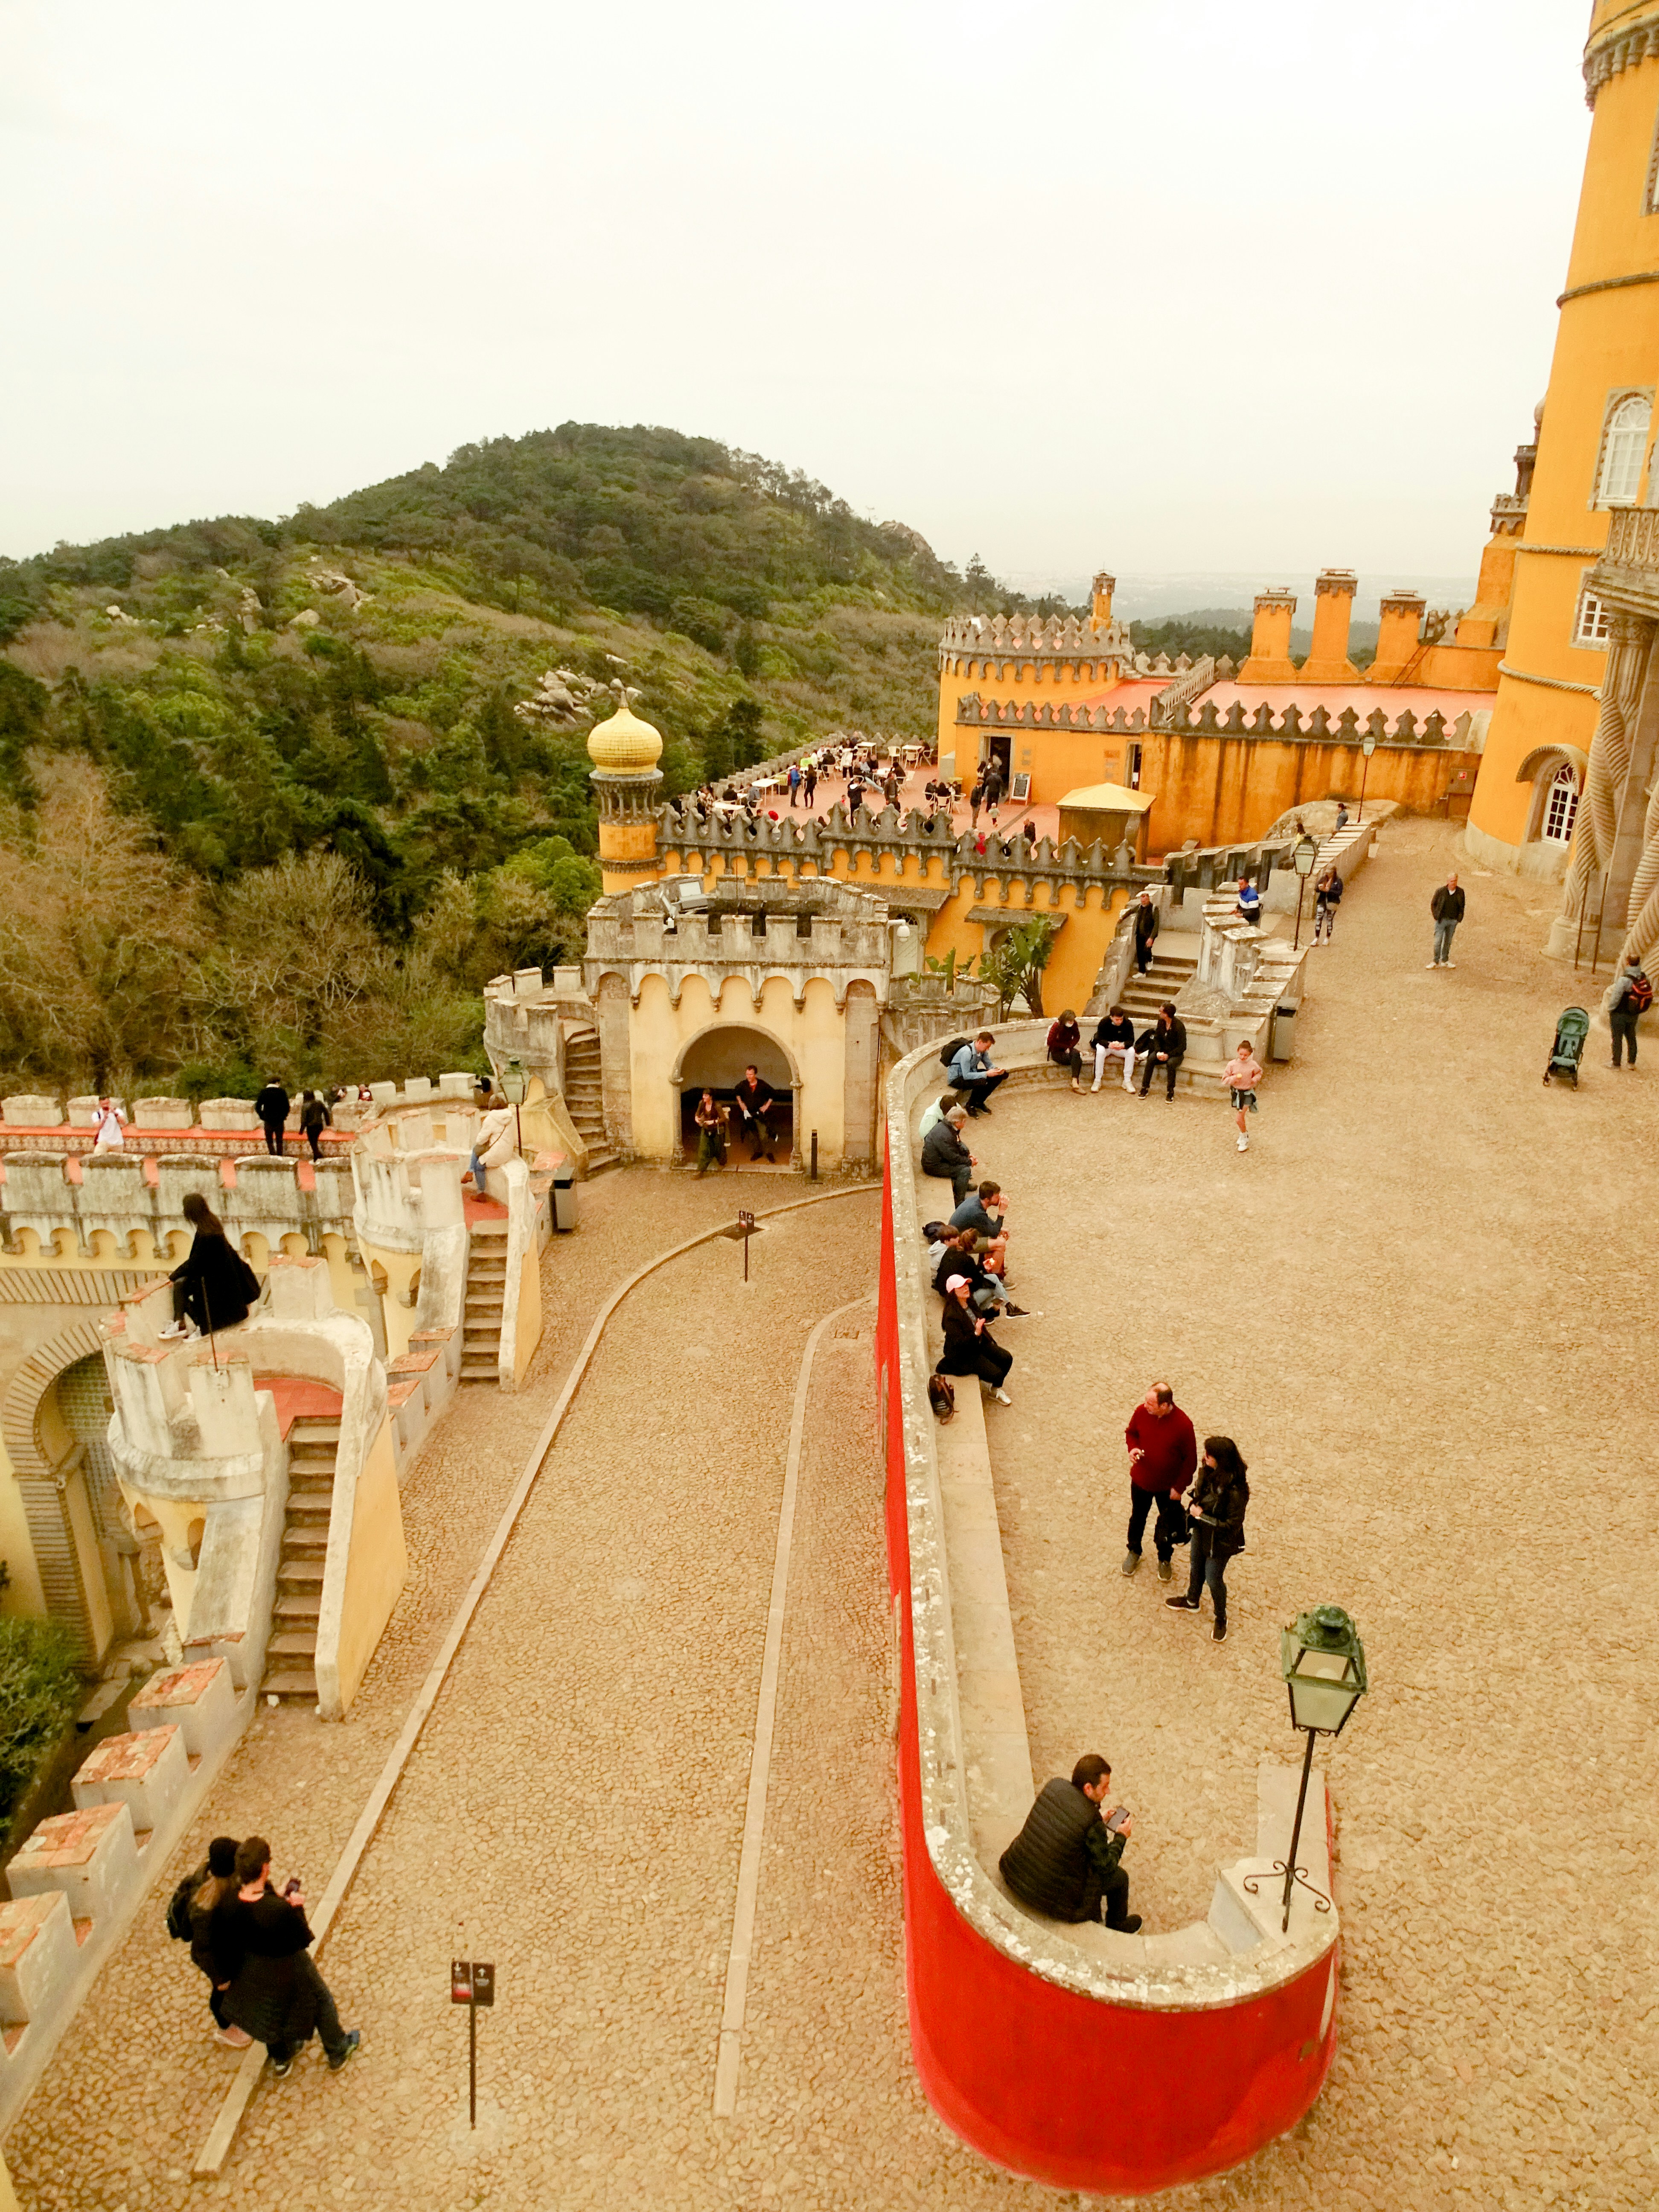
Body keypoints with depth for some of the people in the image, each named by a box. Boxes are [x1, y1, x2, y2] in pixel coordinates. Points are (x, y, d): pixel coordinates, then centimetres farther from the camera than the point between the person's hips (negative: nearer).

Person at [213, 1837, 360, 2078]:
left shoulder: (228, 1906, -28)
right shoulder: (281, 1910, -43)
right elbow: (304, 1940, -27)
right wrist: (297, 1907, -17)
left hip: (253, 1971, 4)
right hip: (289, 1970, -4)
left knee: (271, 2010, 35)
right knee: (320, 2002, 25)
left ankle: (281, 2060, 59)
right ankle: (338, 2053, 48)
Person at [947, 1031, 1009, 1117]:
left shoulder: (982, 1051, -6)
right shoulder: (966, 1052, -31)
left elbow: (989, 1065, 6)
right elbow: (966, 1076, -33)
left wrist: (997, 1070, -18)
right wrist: (986, 1074, -35)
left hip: (972, 1073, 9)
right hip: (957, 1079, -9)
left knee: (999, 1076, -3)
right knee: (981, 1081, -35)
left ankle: (979, 1103, 5)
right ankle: (970, 1106, -11)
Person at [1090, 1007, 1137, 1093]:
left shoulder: (1128, 1023, -14)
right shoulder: (1104, 1022, -18)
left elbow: (1131, 1040, -16)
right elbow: (1100, 1039, -21)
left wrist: (1123, 1045, -40)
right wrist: (1109, 1045, -44)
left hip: (1121, 1046, 2)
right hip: (1106, 1045, -2)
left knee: (1131, 1051, -29)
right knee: (1100, 1051, -36)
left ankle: (1127, 1082, -20)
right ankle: (1097, 1081, -28)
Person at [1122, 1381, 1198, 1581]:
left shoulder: (1183, 1425, -29)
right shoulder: (1141, 1412, -20)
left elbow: (1191, 1459, -17)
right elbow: (1131, 1433, 2)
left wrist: (1180, 1487, -14)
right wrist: (1133, 1448, -20)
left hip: (1168, 1486, -2)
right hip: (1141, 1481, 3)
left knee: (1167, 1527, 20)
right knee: (1137, 1518, 25)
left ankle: (1164, 1559, 46)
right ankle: (1134, 1552, 51)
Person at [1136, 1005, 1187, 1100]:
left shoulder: (1179, 1026, -18)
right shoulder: (1161, 1022, -1)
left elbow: (1182, 1046, -17)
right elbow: (1157, 1038, 4)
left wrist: (1169, 1055, -27)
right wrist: (1158, 1052, -15)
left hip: (1176, 1054, -4)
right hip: (1163, 1051, 4)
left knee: (1171, 1063, -37)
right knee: (1151, 1058, -26)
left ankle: (1171, 1092, -23)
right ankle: (1145, 1088, -21)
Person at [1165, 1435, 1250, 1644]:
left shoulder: (1235, 1492, -37)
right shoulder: (1208, 1473, -16)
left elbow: (1232, 1526, -29)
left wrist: (1202, 1516, -27)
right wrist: (1193, 1502, -10)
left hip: (1220, 1542, -7)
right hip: (1201, 1532, 7)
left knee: (1213, 1579, 14)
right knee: (1196, 1570, 29)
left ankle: (1221, 1619, 41)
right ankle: (1192, 1602, 56)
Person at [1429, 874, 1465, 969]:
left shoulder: (1460, 893, 2)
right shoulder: (1441, 891, -6)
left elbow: (1462, 907, 13)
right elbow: (1433, 904, 3)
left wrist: (1459, 918, 5)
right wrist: (1436, 916, -2)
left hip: (1453, 921, 3)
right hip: (1442, 920, -3)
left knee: (1448, 942, 10)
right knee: (1438, 941, -6)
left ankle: (1445, 961, 18)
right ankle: (1436, 961, 1)